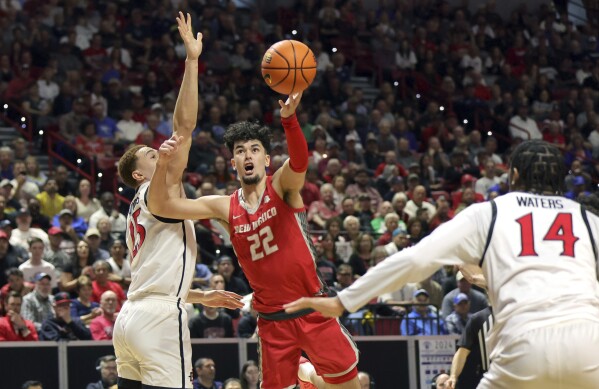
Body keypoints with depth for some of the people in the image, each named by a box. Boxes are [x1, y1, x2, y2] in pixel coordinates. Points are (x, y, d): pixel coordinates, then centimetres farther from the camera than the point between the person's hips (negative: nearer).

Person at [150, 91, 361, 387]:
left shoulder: (282, 187, -6)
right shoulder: (225, 208, 2)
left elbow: (300, 161, -29)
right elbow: (161, 206, -5)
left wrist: (288, 119, -48)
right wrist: (163, 164, -24)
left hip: (312, 310, -3)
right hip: (272, 320, 3)